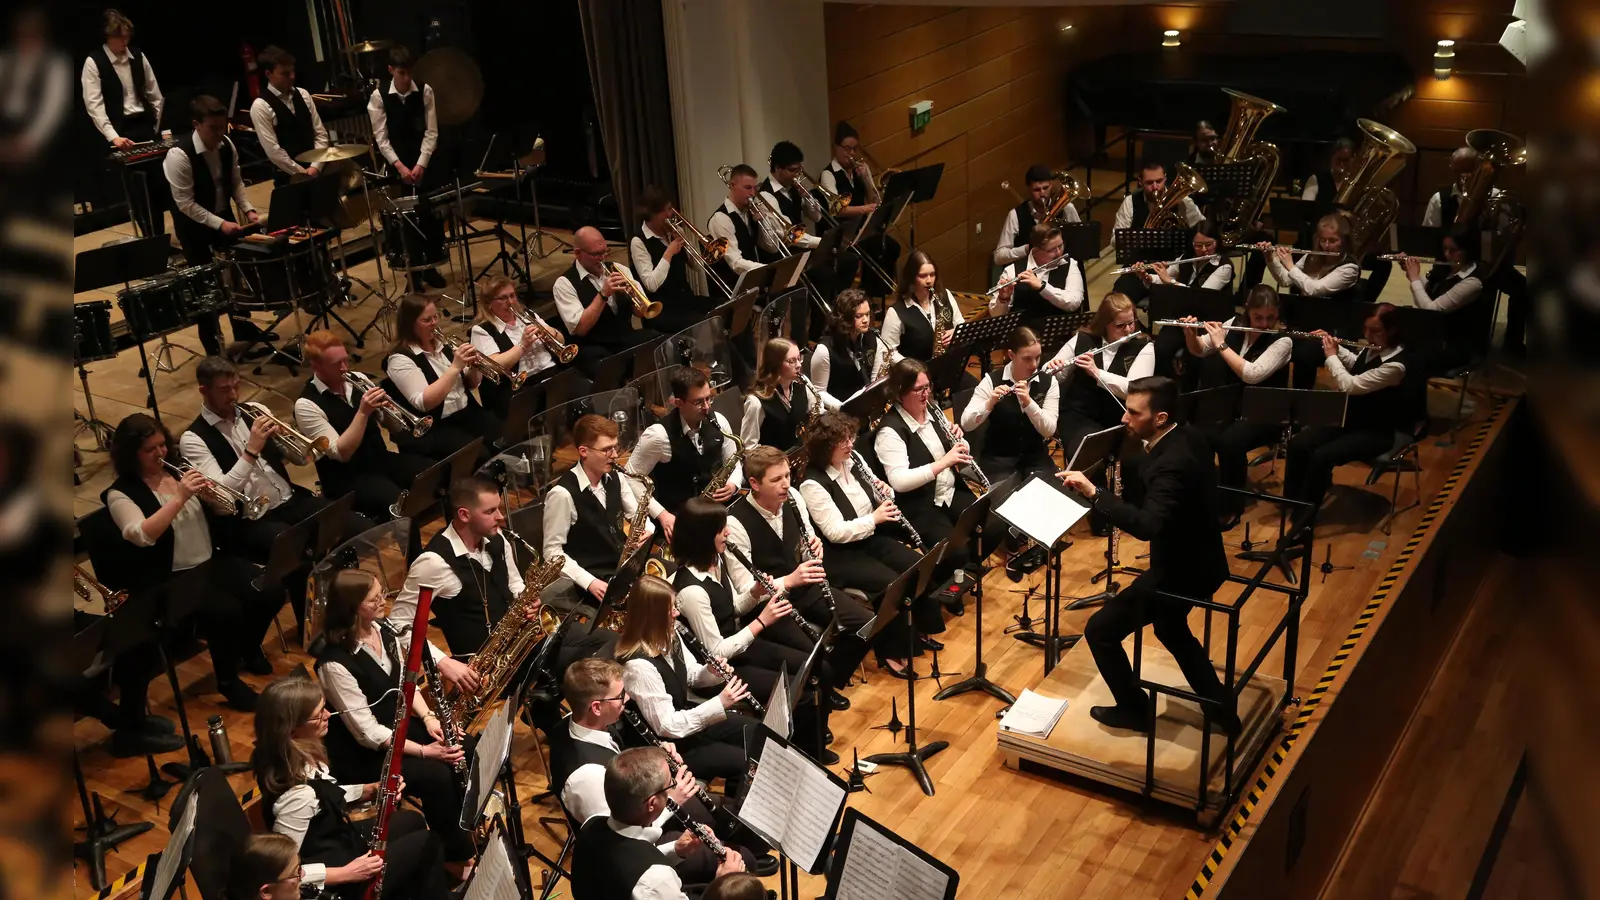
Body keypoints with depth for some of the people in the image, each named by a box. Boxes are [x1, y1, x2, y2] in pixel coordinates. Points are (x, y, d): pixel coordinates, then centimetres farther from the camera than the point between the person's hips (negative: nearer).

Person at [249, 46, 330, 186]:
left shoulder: (303, 95, 6)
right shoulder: (261, 107, -10)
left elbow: (321, 133, 6)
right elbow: (273, 151, -13)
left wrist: (315, 166, -6)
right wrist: (302, 173, -11)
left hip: (317, 171, 5)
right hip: (288, 177, -5)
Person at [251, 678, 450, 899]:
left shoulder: (300, 756, -10)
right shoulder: (297, 794, -37)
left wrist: (372, 790, -3)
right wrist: (347, 873, -27)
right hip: (337, 876, -8)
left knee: (413, 821, 26)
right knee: (427, 842, 8)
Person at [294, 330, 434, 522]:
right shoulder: (307, 405, -15)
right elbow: (341, 453, -20)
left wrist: (387, 409, -14)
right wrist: (363, 412, -27)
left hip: (382, 459, 7)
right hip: (347, 478, -7)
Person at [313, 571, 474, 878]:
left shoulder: (382, 630, -2)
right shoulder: (335, 663, -27)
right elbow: (368, 732, -25)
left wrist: (428, 717, -9)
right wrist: (424, 750, -26)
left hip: (396, 726, 8)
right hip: (359, 752, -8)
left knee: (463, 750, -11)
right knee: (436, 775, -24)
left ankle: (463, 835, 5)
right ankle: (455, 857, -4)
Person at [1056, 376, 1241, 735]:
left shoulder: (1172, 464, -32)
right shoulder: (1187, 436, -2)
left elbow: (1147, 526, -45)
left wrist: (1093, 493, -47)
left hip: (1180, 573, -10)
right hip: (1196, 560, 10)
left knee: (1100, 630, 2)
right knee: (1170, 629, 33)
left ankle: (1134, 710, 21)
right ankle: (1221, 708, 40)